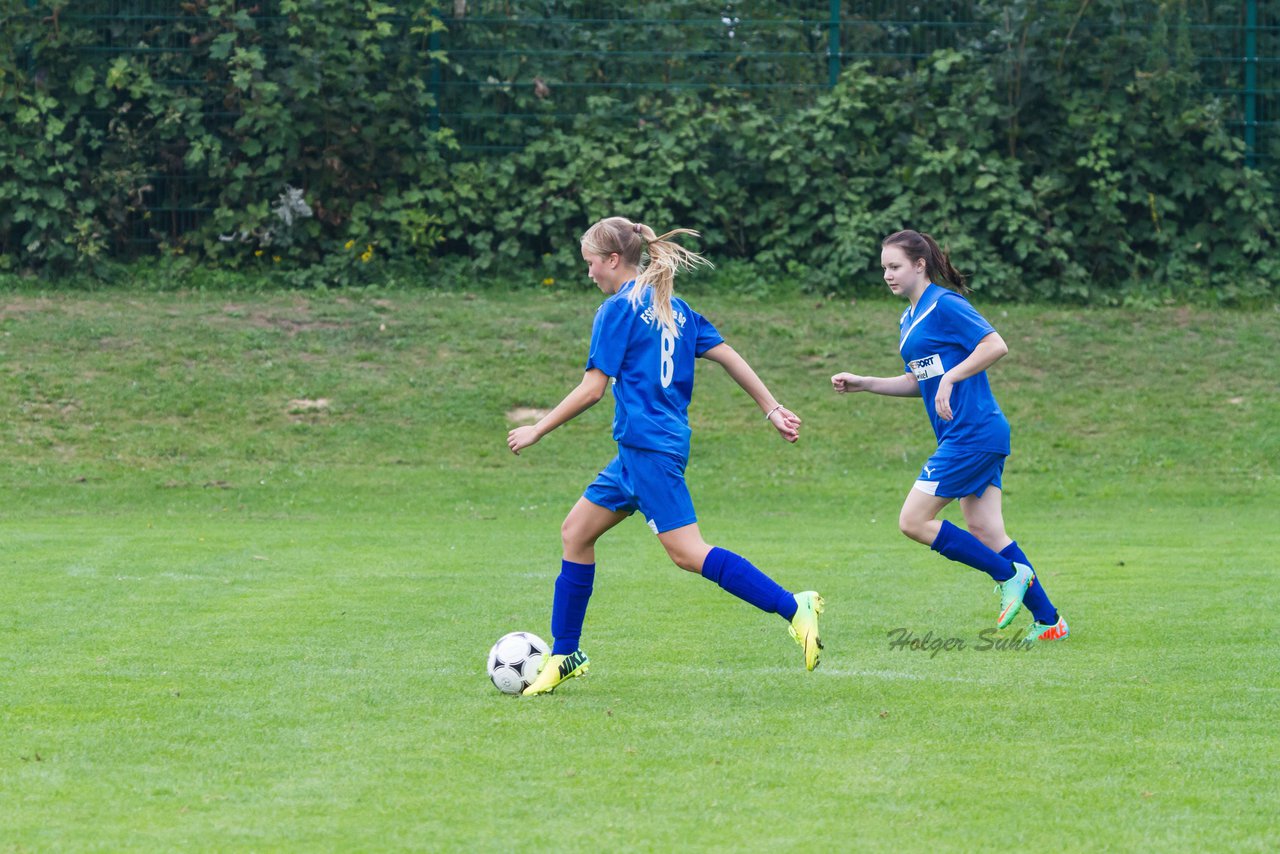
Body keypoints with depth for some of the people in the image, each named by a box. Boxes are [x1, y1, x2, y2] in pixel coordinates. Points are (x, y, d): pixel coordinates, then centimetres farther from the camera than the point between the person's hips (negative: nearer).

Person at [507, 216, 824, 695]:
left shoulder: (618, 309, -9)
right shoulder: (671, 306, 15)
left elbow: (592, 389, -11)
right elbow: (727, 355, 13)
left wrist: (536, 431, -1)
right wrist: (773, 410, 15)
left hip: (648, 447, -10)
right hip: (638, 450, 10)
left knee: (687, 553, -15)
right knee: (575, 533, 14)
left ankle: (793, 608, -23)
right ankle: (564, 655, 18)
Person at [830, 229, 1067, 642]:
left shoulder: (944, 305, -11)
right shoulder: (908, 320, 18)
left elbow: (996, 345, -18)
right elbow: (918, 382, 26)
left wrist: (949, 379, -22)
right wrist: (861, 384, 17)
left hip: (972, 434, -10)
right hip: (962, 437, 10)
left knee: (913, 521, -9)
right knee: (984, 533, 7)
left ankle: (1010, 574, -2)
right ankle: (1048, 620, 9)